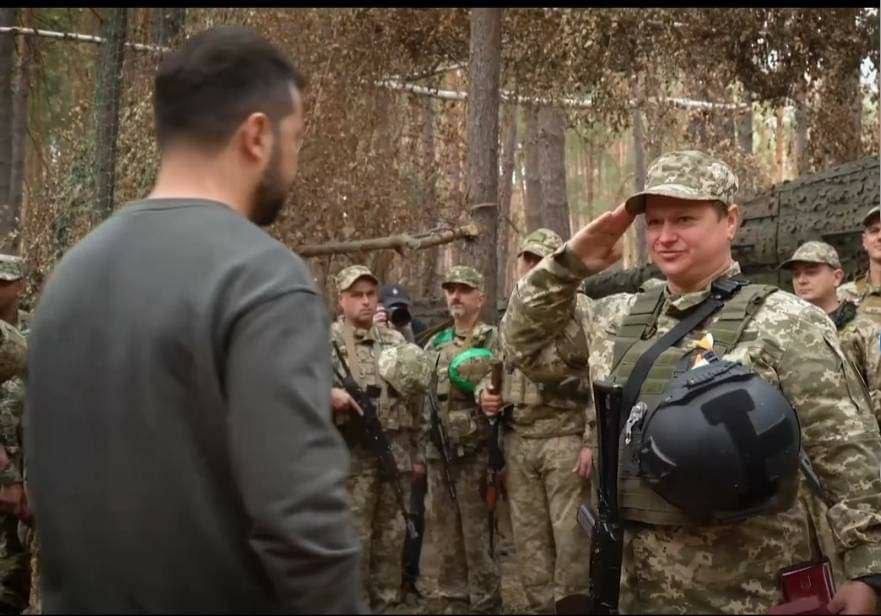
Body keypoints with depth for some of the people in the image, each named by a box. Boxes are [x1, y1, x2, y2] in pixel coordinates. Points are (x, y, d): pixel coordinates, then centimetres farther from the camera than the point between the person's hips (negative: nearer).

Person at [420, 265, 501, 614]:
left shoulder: (494, 342, -3)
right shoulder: (435, 344, 14)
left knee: (478, 533, -2)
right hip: (438, 454, 6)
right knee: (444, 532, 11)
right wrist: (422, 451, 16)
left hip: (476, 452, -6)